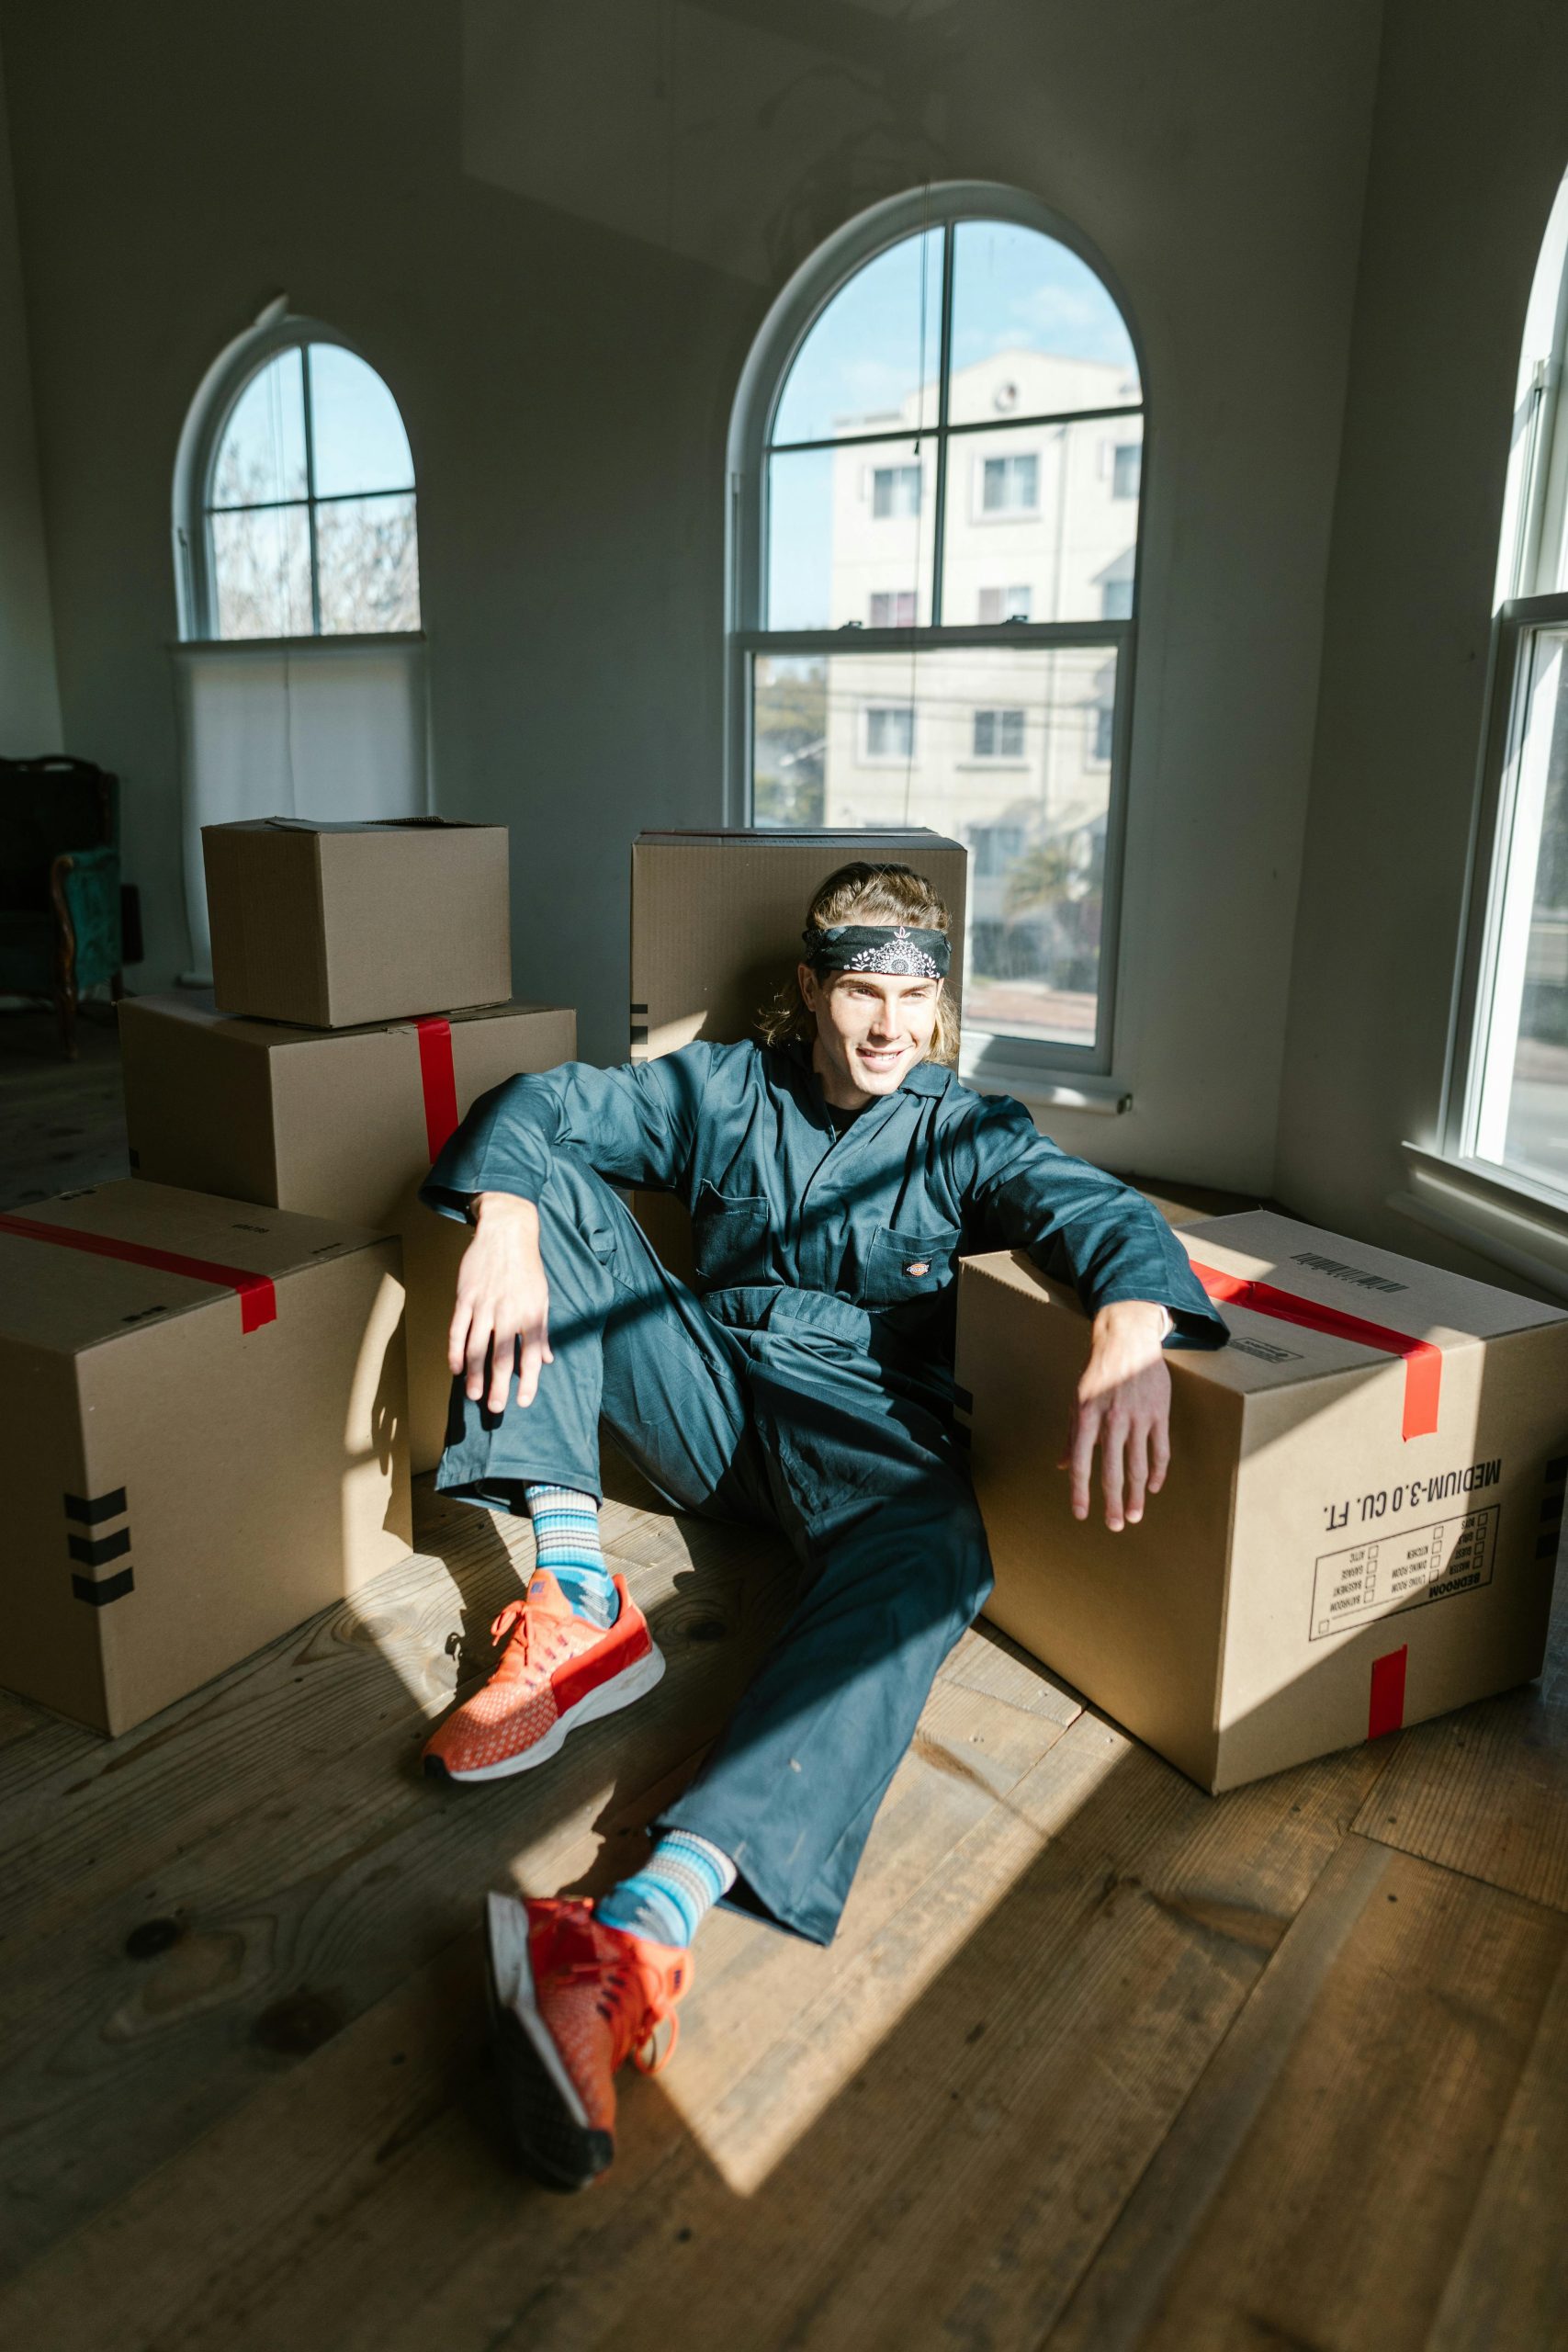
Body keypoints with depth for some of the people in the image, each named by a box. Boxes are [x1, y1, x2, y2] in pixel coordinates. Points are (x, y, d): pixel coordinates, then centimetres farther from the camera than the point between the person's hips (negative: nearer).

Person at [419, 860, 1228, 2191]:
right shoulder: (727, 1091, 10)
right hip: (707, 1395, 3)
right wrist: (506, 1229, -25)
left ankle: (652, 1920, -61)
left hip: (866, 1422, -2)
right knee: (554, 1183, -12)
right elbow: (539, 1107, -1)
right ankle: (580, 1596, -28)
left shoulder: (967, 1135, 6)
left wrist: (1127, 1342, -38)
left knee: (934, 1550, -38)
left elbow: (1104, 1216, -13)